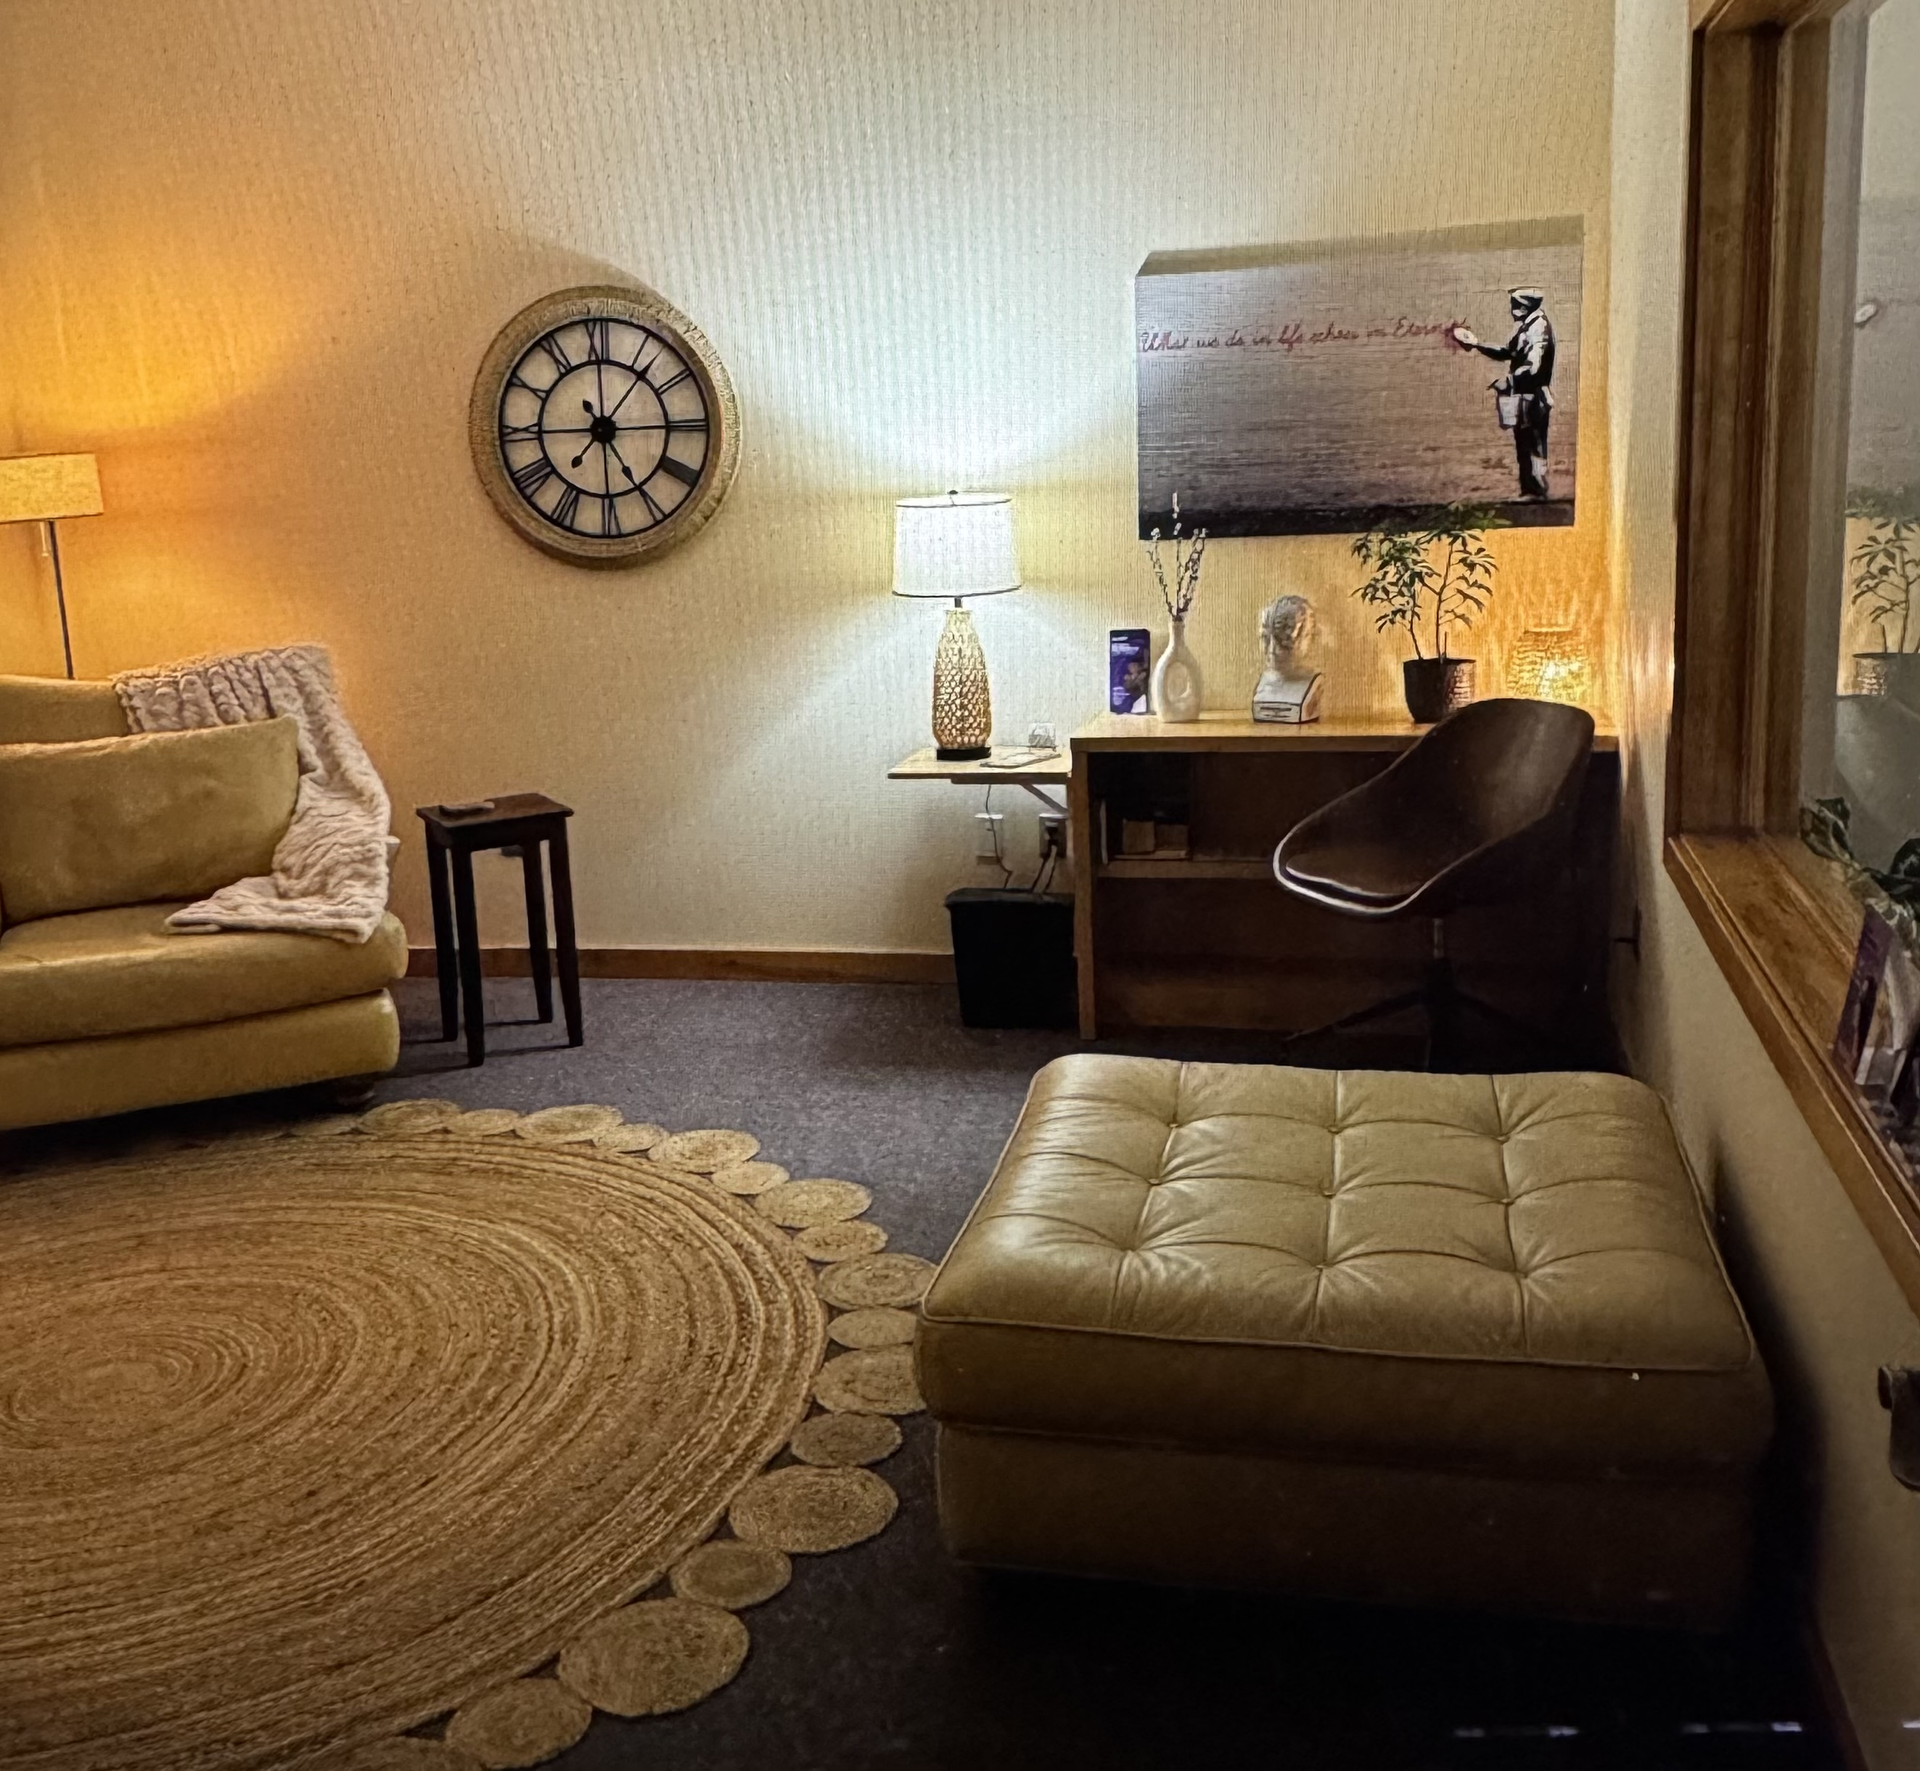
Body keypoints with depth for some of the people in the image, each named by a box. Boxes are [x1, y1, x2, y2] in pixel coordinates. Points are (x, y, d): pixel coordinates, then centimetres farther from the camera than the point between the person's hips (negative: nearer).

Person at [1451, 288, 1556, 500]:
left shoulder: (1539, 325, -19)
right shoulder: (1526, 325, 12)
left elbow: (1532, 366, -26)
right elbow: (1507, 352, 24)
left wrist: (1507, 382, -17)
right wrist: (1477, 344, 16)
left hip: (1533, 399, -10)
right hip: (1523, 397, 10)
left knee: (1533, 449, -4)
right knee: (1524, 448, 15)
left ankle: (1538, 494, 2)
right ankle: (1529, 491, 22)